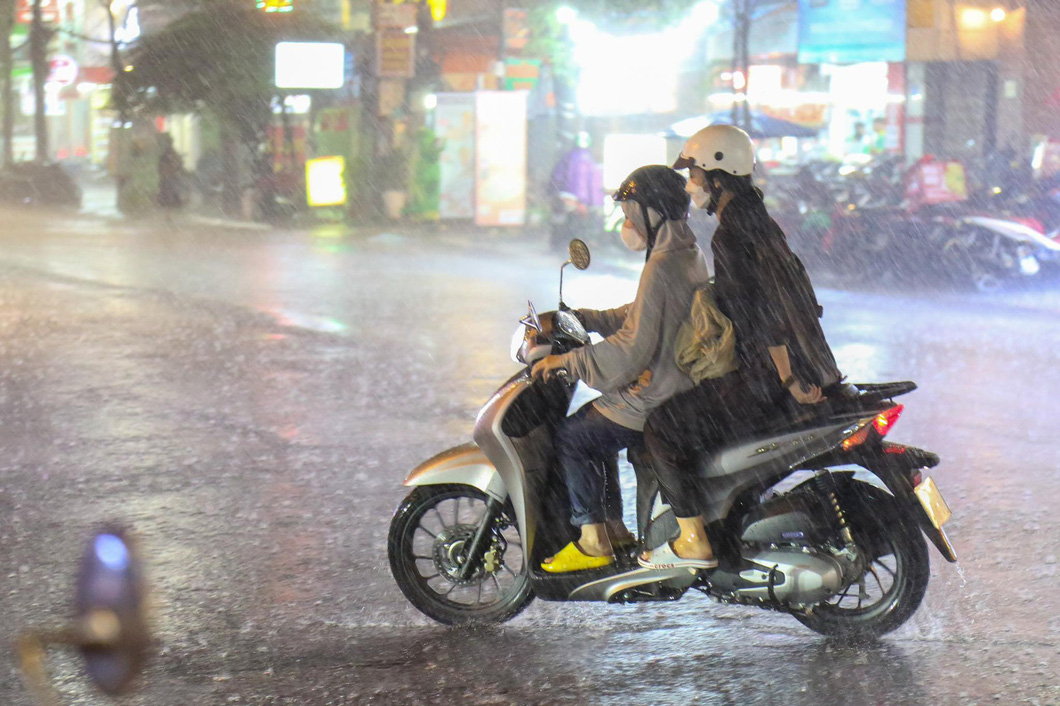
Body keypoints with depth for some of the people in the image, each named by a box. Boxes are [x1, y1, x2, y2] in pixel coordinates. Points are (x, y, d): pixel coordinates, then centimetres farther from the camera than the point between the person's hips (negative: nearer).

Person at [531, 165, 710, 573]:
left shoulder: (661, 267, -22)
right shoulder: (688, 255, 11)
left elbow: (634, 348, -26)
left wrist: (566, 362, -20)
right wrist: (579, 318, 16)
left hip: (657, 400, -11)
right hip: (677, 385, 11)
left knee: (571, 436, -5)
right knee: (591, 423, 22)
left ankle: (592, 540, 0)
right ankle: (614, 528, 23)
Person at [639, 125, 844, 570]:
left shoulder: (732, 234, -16)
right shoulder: (759, 221, 16)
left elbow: (760, 311, -23)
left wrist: (787, 379, -24)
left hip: (765, 378, -10)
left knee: (663, 427, -7)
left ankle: (694, 542, -8)